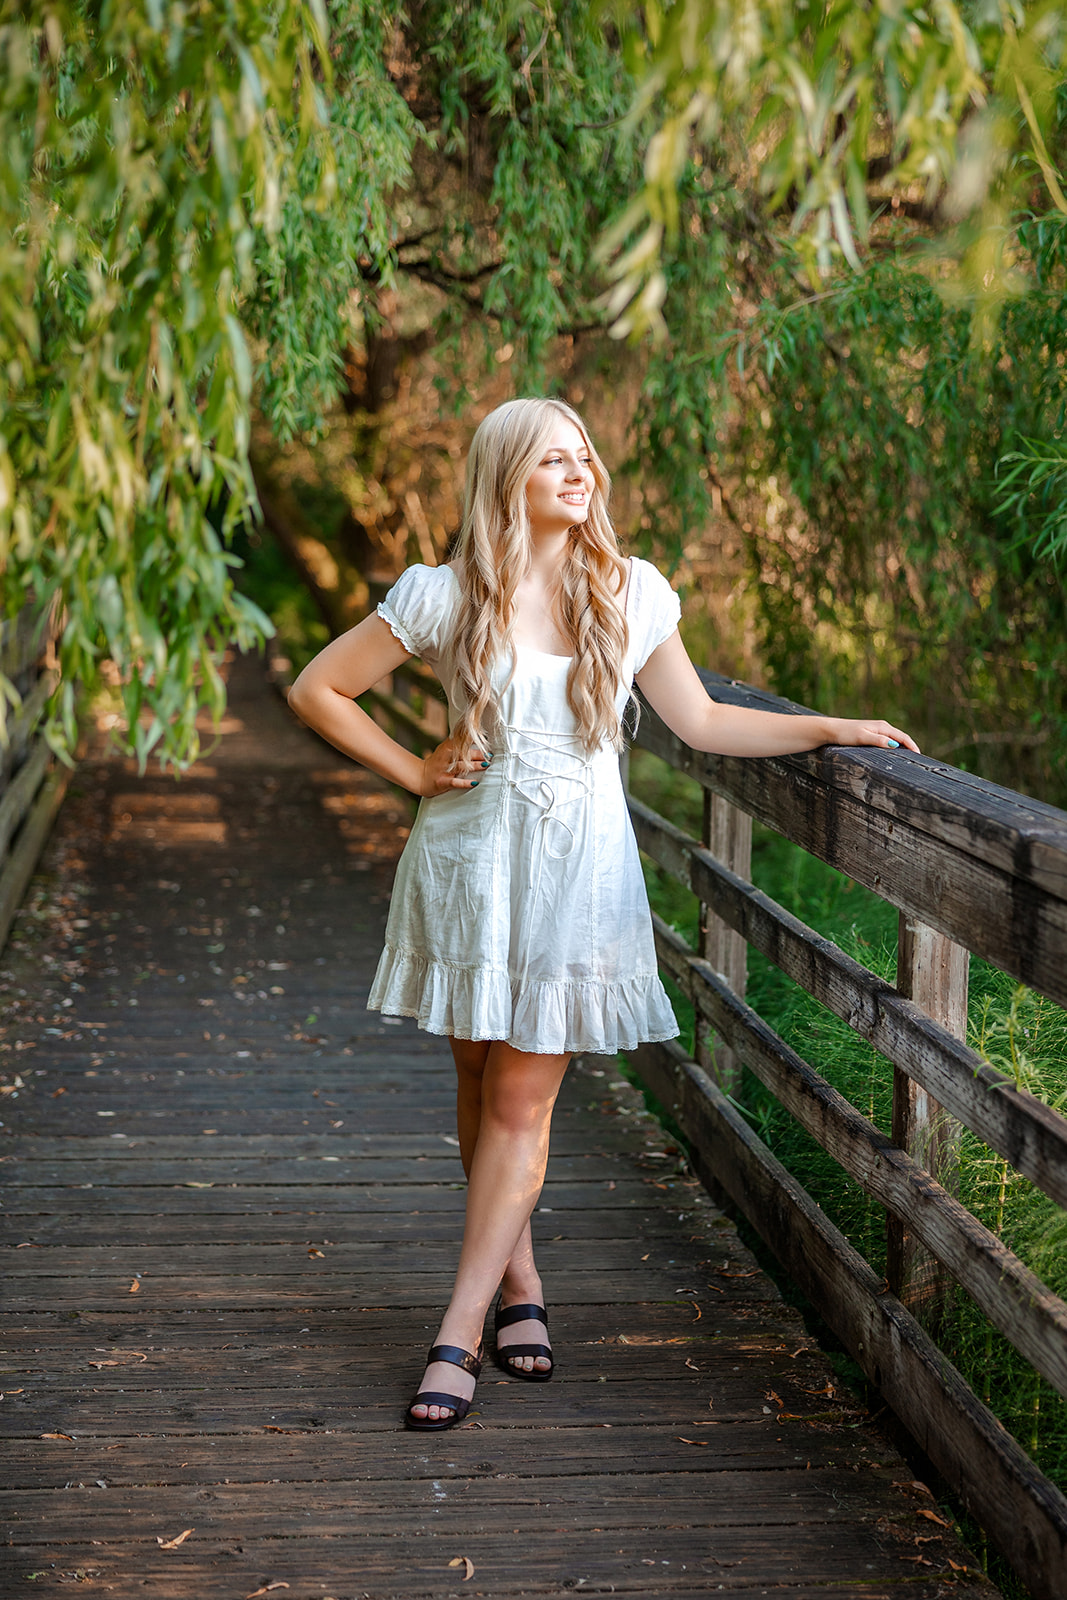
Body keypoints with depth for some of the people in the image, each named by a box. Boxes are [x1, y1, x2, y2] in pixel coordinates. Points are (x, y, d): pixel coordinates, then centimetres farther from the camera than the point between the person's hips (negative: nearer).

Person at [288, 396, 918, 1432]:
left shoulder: (631, 595, 3)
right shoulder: (445, 597, -4)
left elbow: (700, 722, 12)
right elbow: (316, 691, 3)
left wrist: (834, 729, 7)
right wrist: (414, 772, -1)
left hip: (578, 868, 0)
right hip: (470, 855, 0)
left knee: (523, 1100, -3)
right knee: (481, 1084, 9)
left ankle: (458, 1334, 2)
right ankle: (519, 1284, 29)